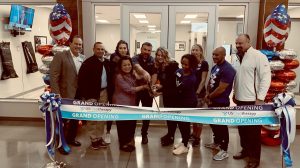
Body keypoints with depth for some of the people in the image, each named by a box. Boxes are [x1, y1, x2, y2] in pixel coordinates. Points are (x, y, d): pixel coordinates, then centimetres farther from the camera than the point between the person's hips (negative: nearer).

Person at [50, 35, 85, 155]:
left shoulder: (83, 58, 6)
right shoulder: (60, 56, -9)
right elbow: (53, 77, -14)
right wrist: (57, 95, -19)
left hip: (79, 96, 5)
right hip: (65, 96, -5)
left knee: (75, 119, 18)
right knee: (63, 120, 8)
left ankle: (71, 138, 39)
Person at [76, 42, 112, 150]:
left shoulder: (107, 62, 9)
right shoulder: (88, 62, -8)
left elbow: (110, 78, 14)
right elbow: (81, 78, -12)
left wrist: (110, 92, 6)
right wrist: (84, 94, -16)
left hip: (104, 92, 5)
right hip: (92, 93, -5)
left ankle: (100, 137, 23)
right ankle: (94, 139, 15)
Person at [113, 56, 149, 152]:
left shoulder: (132, 76, 10)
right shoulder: (119, 77, -15)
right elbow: (129, 90, -18)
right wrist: (143, 87, -12)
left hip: (131, 104, 7)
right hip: (121, 104, -7)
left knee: (132, 124, 11)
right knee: (123, 125, 3)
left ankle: (129, 141, 31)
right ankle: (123, 144, 20)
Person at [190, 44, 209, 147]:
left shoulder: (204, 63, -6)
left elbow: (203, 80, -10)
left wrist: (197, 92, -16)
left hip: (199, 93, -5)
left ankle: (197, 138, 12)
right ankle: (194, 134, 29)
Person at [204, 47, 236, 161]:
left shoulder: (227, 69, -22)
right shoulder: (215, 67, 9)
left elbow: (221, 89, -24)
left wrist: (209, 96, -10)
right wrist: (208, 94, 0)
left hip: (221, 102, -10)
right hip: (212, 101, 10)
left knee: (222, 125, 1)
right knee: (213, 122, 21)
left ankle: (224, 150, 14)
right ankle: (217, 142, 40)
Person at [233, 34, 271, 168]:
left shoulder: (258, 56, -12)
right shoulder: (239, 57, 11)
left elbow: (266, 78, -15)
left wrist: (260, 98, -18)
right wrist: (235, 94, 17)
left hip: (252, 101, -7)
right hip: (240, 100, 7)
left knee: (253, 130, 4)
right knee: (242, 127, 17)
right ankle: (245, 150, 35)